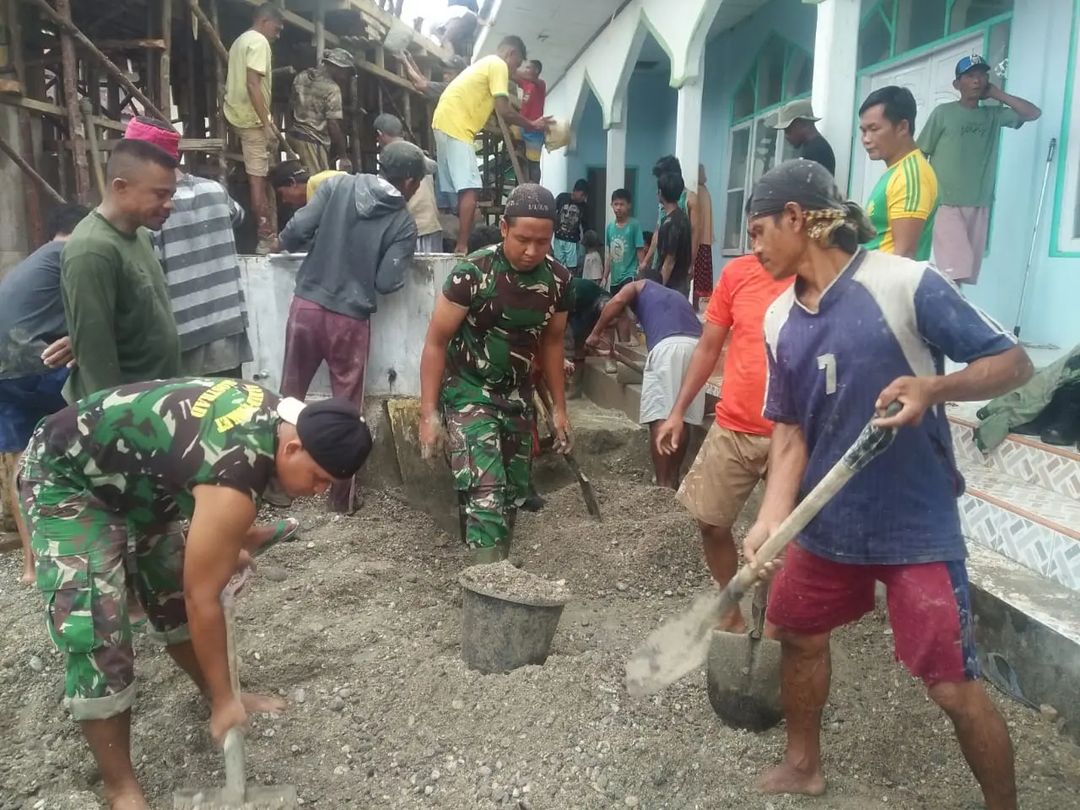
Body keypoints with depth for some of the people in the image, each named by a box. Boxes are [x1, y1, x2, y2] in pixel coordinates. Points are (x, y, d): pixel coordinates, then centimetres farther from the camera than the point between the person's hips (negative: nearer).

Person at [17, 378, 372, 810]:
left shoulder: (272, 414, -11)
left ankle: (215, 694, 34)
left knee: (173, 588, 15)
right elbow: (203, 599, -27)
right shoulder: (233, 485, -36)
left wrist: (234, 538, 9)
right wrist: (224, 700, -16)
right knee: (96, 635, -13)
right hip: (65, 478, -9)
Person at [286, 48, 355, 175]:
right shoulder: (332, 89, -13)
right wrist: (343, 156, -14)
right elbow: (333, 124, -17)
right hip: (313, 140, -9)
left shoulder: (302, 76, 10)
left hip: (293, 135, 9)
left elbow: (291, 105, 18)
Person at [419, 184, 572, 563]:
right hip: (469, 393, -5)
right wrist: (429, 413, -16)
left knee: (514, 493, 10)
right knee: (486, 492, -16)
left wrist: (559, 407, 11)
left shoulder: (557, 279, -6)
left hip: (517, 396, 5)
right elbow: (436, 342, -14)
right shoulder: (472, 273, -21)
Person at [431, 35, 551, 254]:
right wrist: (532, 125, 3)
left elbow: (491, 111, 26)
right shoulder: (498, 64, -3)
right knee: (469, 189, -15)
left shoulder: (486, 64, 28)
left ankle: (457, 244, 11)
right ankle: (462, 248, -20)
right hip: (455, 125, -10)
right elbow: (504, 111, -9)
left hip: (446, 122, 10)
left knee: (457, 190, 10)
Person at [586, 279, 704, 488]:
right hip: (697, 345, 6)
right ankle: (673, 480, 18)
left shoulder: (638, 286, 27)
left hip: (668, 345, -6)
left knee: (660, 417, -6)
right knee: (682, 418, 10)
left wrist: (595, 334, 12)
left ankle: (663, 485, -9)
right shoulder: (678, 296, 42)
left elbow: (617, 301, 4)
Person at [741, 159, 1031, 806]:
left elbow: (1014, 362, -10)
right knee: (798, 634, 19)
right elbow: (790, 430, 4)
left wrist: (934, 387, -29)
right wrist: (773, 517, -10)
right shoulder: (779, 319, 3)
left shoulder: (907, 283, -15)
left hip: (917, 527, -6)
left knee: (954, 686, -1)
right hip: (826, 522, 6)